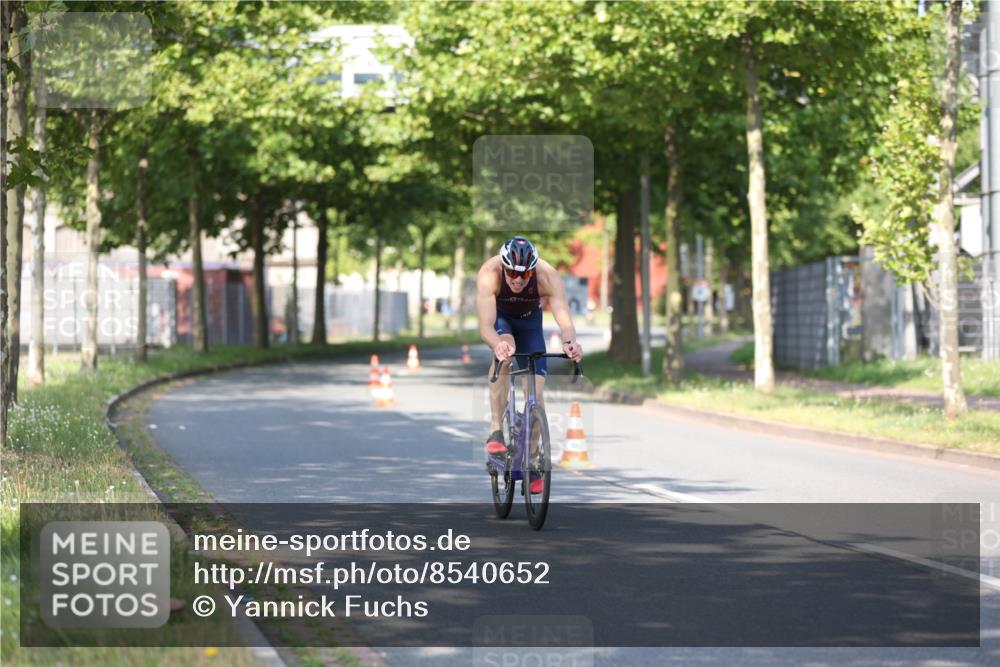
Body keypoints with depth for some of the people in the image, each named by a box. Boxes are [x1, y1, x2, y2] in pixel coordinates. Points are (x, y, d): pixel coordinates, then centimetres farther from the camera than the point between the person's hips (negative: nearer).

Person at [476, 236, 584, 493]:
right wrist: (498, 344, -69)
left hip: (529, 318, 2)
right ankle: (496, 431, -29)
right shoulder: (489, 274, -38)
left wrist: (570, 342, -68)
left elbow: (564, 318, -46)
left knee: (536, 389, -8)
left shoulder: (548, 277, -35)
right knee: (504, 353, -36)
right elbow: (485, 326, -47)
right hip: (499, 316, -2)